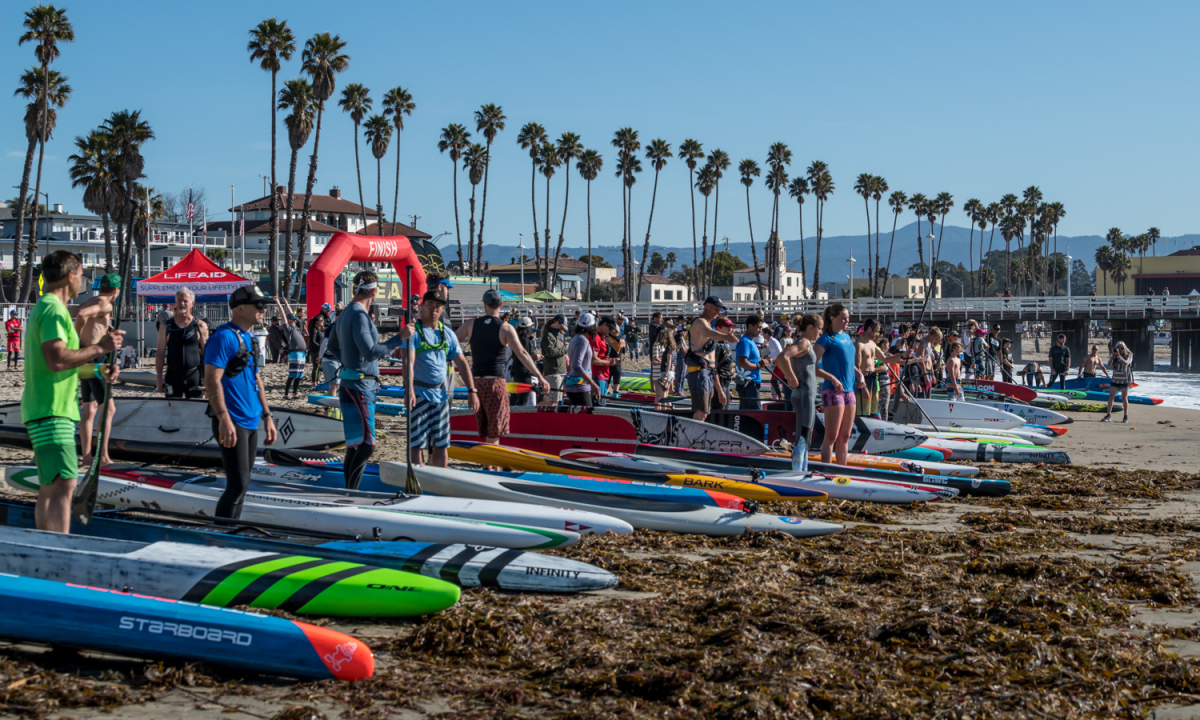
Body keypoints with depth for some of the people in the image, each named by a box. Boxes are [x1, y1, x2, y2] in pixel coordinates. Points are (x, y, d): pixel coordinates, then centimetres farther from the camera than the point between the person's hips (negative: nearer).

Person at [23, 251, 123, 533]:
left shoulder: (43, 308, 22)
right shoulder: (54, 310, -12)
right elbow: (57, 360, -25)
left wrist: (97, 370, 15)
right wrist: (100, 347, -16)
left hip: (45, 411, 11)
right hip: (51, 411, -11)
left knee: (49, 489, 13)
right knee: (64, 485, -18)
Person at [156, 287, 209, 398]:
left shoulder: (200, 326, 2)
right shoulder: (166, 326, 4)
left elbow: (206, 354, 5)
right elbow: (160, 353, 5)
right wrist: (159, 379, -1)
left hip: (194, 376, -1)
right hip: (172, 376, 1)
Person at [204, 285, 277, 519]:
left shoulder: (249, 338, 16)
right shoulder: (224, 337, -13)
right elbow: (212, 381, -20)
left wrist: (267, 415, 19)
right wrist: (224, 420, -25)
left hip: (251, 422, 9)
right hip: (233, 424, -9)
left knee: (241, 485, 13)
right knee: (238, 486, -11)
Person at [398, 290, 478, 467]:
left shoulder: (448, 334, 11)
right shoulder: (413, 331, -6)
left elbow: (461, 363, 12)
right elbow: (408, 362, -18)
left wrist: (472, 391, 4)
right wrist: (409, 390, -31)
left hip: (441, 394, 5)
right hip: (419, 394, -5)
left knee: (441, 445, 8)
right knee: (417, 444, -4)